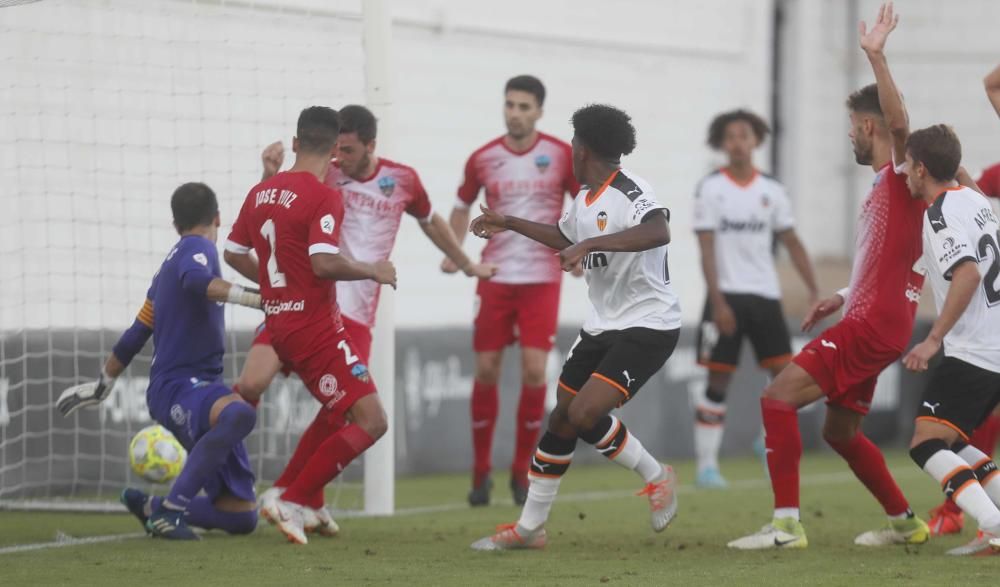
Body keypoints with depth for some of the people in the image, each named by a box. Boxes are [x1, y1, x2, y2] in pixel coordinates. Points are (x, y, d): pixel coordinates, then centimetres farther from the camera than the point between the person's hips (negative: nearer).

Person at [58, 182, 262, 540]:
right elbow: (197, 280, -29)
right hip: (180, 386, -9)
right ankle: (172, 508, -36)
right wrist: (252, 298, -37)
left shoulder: (172, 262, 24)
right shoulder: (198, 248, -3)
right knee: (238, 413, -43)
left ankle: (151, 508, 18)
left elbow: (135, 337, 31)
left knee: (241, 517, 2)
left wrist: (101, 386, 41)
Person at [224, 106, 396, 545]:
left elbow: (234, 253, 17)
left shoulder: (261, 192, 8)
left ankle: (309, 504, 24)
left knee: (338, 410, 26)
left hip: (279, 324, 9)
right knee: (371, 421, -9)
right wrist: (374, 271, -11)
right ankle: (292, 502, -15)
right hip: (316, 326, -9)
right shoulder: (324, 197, -15)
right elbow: (324, 262, -26)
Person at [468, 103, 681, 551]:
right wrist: (509, 224, 38)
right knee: (561, 420, 9)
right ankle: (530, 526, 20)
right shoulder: (585, 200, 10)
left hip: (648, 325, -9)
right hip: (603, 326, 9)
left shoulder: (629, 192, -19)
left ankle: (656, 477, 2)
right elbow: (564, 237, 33)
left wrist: (589, 245, -44)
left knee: (585, 414, -22)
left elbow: (659, 232, -41)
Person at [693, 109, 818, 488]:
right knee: (719, 380, -4)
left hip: (765, 295, 3)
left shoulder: (771, 191, 8)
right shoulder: (710, 189, -1)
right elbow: (707, 248, -6)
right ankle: (706, 466, 0)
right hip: (727, 296, -3)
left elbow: (792, 242, 10)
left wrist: (813, 290, 1)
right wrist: (718, 302, -14)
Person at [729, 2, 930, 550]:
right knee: (840, 430, 21)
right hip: (869, 320, 11)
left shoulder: (901, 174, -9)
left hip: (872, 324, -11)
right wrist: (843, 298, 20)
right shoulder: (885, 184, 20)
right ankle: (905, 522, 31)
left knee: (778, 397, -16)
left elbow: (900, 123, -32)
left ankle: (786, 524, -18)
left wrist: (875, 57, -40)